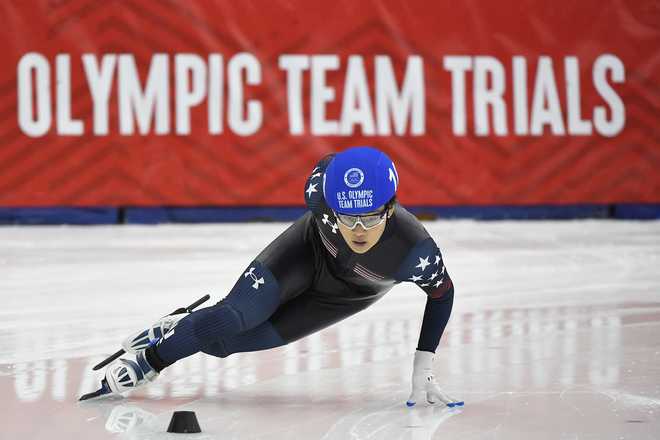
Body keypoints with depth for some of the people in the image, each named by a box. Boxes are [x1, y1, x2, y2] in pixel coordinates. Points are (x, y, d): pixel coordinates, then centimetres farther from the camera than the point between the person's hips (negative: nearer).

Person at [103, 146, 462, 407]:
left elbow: (442, 292, -20)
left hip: (349, 294, 0)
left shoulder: (415, 251, -42)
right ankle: (150, 355, 10)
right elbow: (327, 164, -13)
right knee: (234, 318, -17)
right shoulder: (324, 187, -39)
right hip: (310, 250, 0)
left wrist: (423, 368, -19)